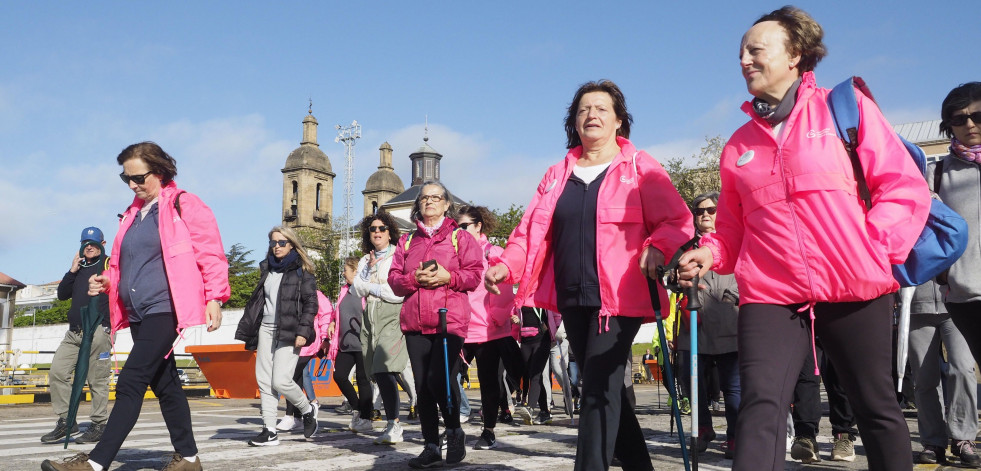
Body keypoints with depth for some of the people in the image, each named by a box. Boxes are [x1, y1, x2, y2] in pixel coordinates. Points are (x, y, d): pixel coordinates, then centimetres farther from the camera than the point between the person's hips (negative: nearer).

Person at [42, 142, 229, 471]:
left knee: (130, 383, -12)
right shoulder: (133, 214, 18)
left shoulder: (183, 206, -5)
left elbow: (210, 255, -9)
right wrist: (108, 281, 7)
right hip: (138, 315, 9)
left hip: (164, 309, -8)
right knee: (164, 384, 11)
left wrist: (214, 298, -16)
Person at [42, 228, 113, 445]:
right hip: (75, 331, 7)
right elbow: (62, 295, 16)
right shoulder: (79, 267, 22)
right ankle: (66, 421, 9)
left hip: (97, 331, -7)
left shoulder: (108, 263, 3)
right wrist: (73, 270, 6)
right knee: (57, 372, 1)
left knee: (97, 379, -5)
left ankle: (99, 425, 3)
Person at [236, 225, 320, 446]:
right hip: (266, 329, 6)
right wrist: (248, 331, 14)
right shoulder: (267, 268, 16)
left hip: (289, 332, -6)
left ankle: (307, 409, 14)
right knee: (264, 380, 1)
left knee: (281, 380, -13)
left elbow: (311, 303, -5)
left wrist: (303, 332, -15)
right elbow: (256, 300, 19)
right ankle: (269, 431, 5)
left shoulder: (301, 270, 0)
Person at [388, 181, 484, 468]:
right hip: (415, 322, 4)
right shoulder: (407, 241, 17)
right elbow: (394, 279, 10)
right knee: (422, 386, 5)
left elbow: (474, 275, 1)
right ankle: (431, 447, 15)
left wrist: (447, 277, -15)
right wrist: (414, 278, -9)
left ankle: (454, 431, 12)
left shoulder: (461, 237, 7)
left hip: (450, 319, -4)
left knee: (439, 380, -14)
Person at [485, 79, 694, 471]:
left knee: (599, 390, -9)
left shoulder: (639, 167, 2)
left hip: (618, 296, -5)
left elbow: (678, 220, -5)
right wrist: (506, 265, -8)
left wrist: (657, 247, -25)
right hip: (572, 299, 5)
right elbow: (533, 228, 8)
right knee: (604, 387, 12)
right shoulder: (558, 174, 15)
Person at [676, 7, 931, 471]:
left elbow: (906, 186, 1)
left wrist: (876, 249, -10)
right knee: (761, 407, -15)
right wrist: (708, 254, -2)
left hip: (855, 292, -1)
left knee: (876, 406, 11)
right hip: (770, 296, 2)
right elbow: (732, 228, 18)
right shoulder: (739, 144, 13)